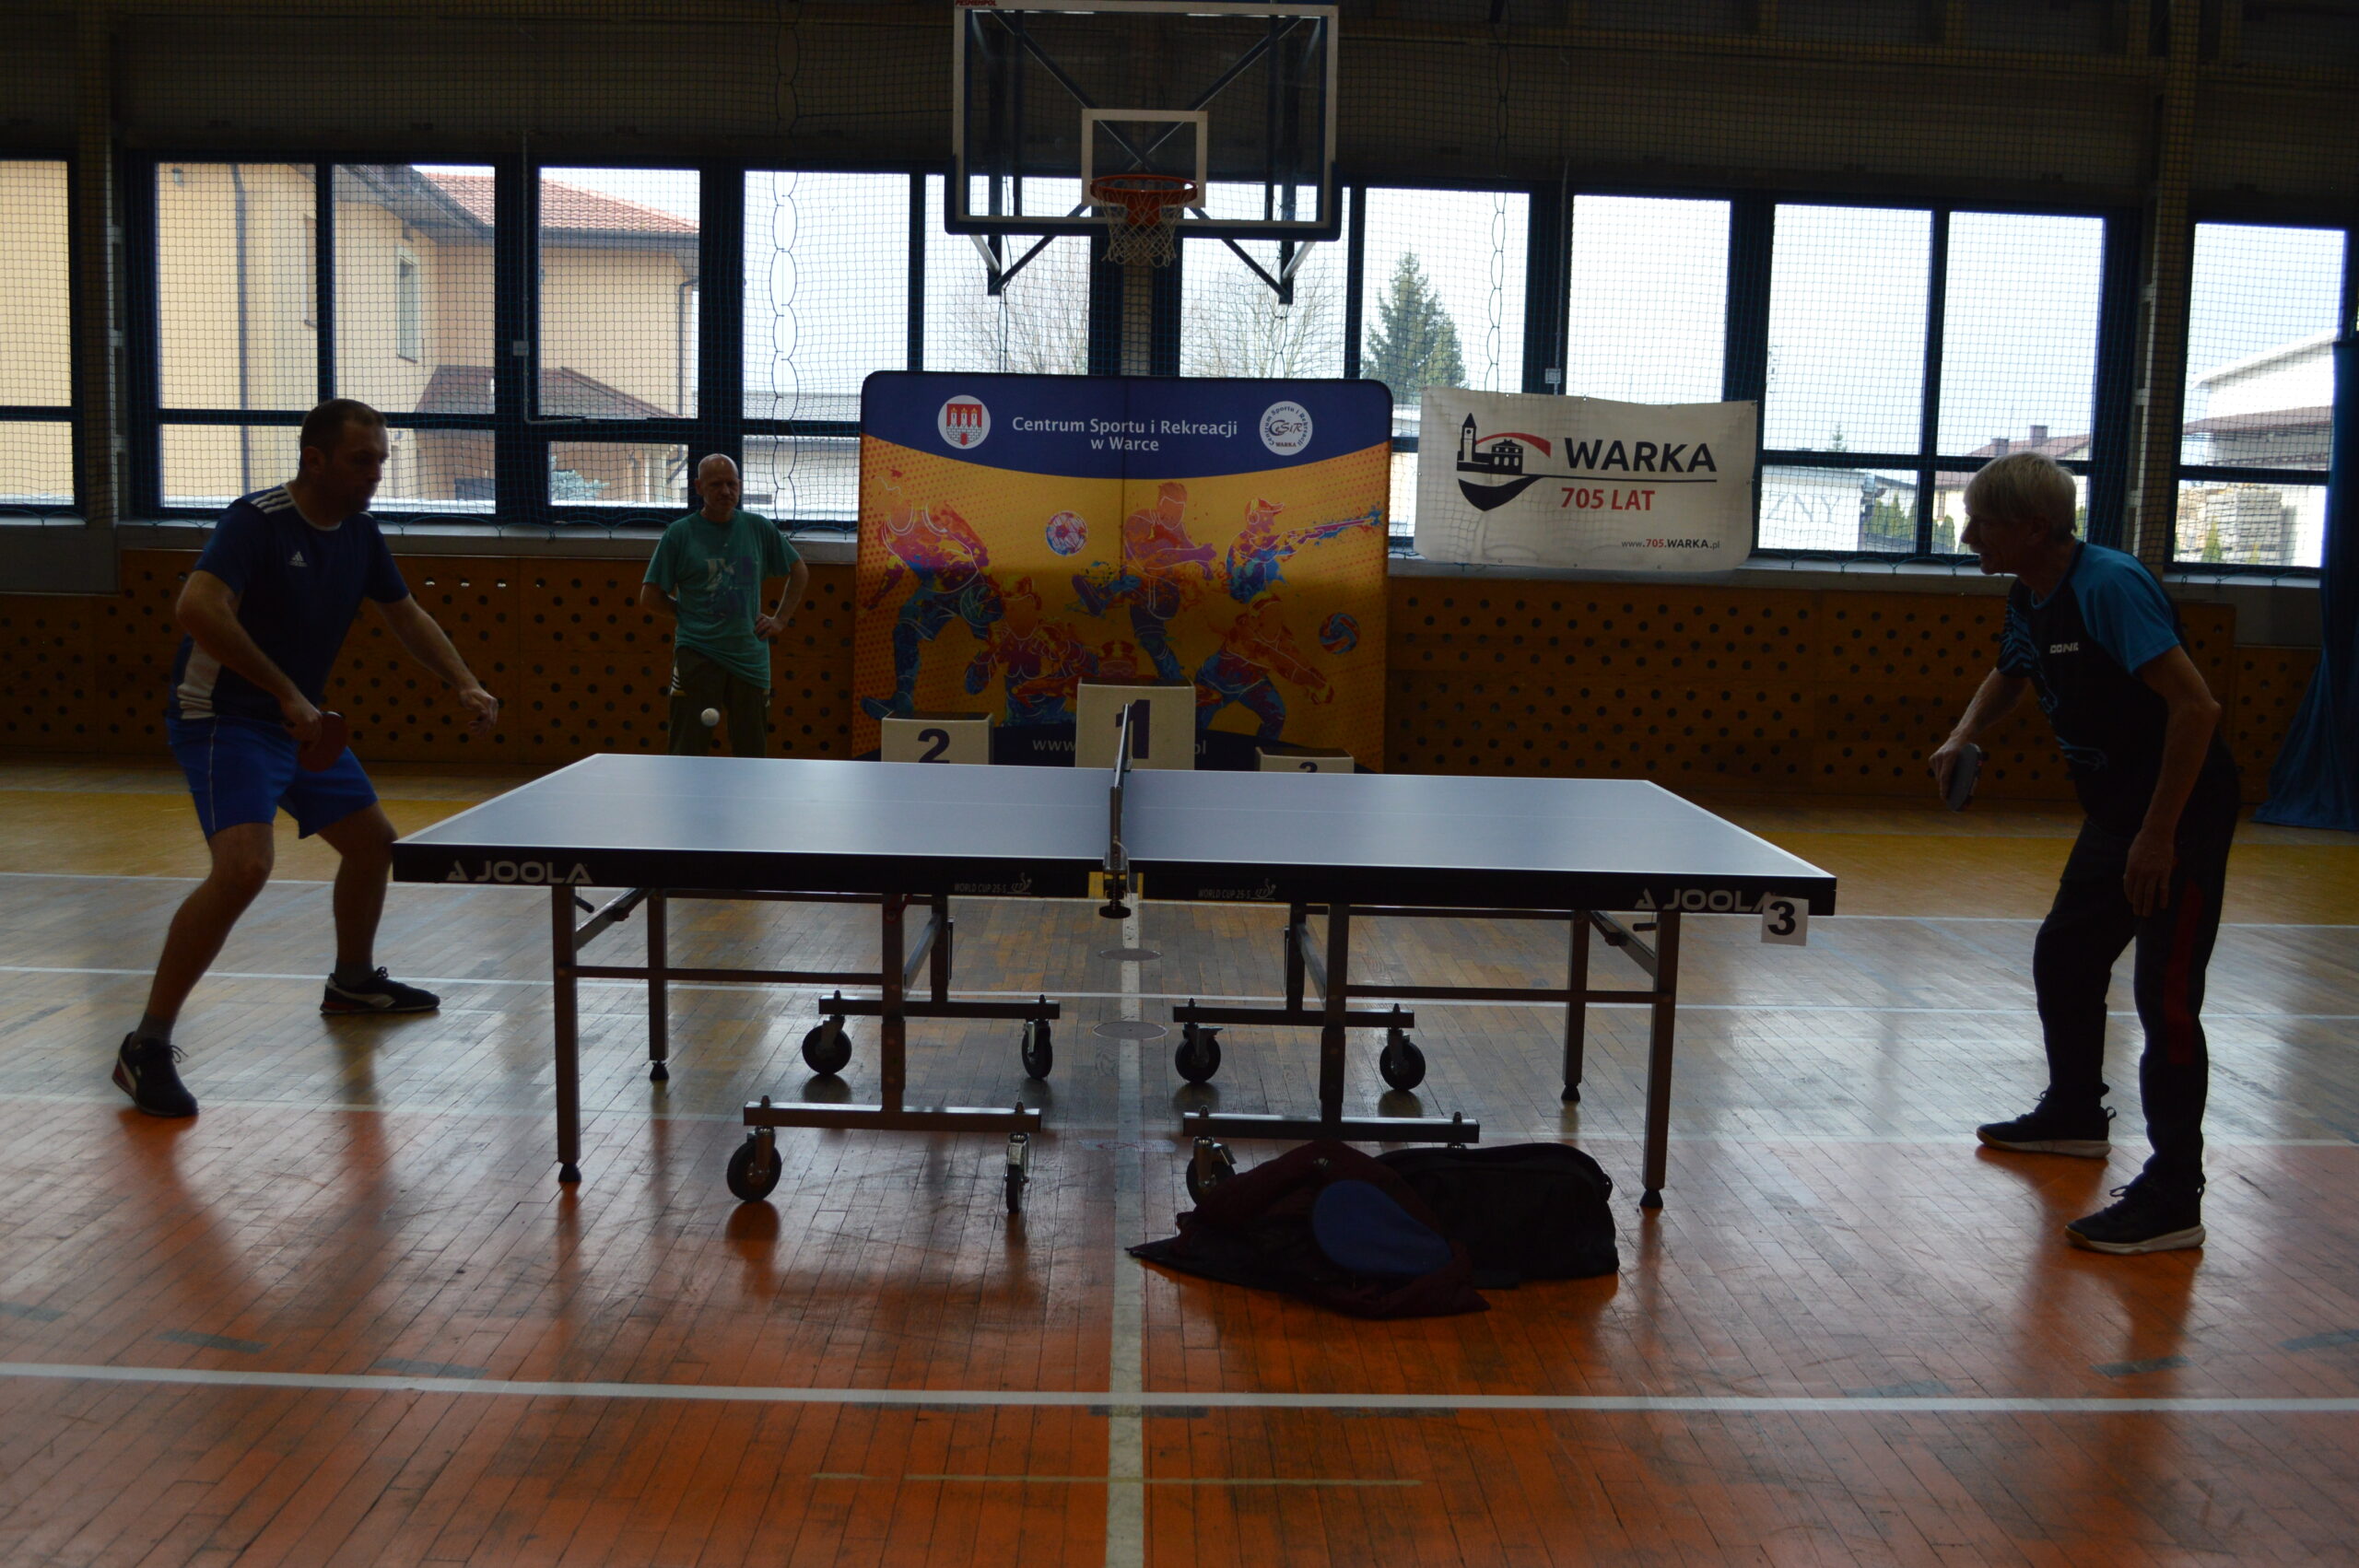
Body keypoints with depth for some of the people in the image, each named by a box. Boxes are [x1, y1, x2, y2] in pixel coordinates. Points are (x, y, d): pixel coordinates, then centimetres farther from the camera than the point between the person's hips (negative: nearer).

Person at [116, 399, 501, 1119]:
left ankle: (353, 981, 43)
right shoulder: (257, 519, -20)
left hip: (301, 723, 9)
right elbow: (198, 608, -34)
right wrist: (286, 692, -34)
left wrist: (464, 684, 5)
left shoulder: (360, 532, 4)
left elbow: (406, 614, 17)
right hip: (224, 721, -9)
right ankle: (147, 1045, -18)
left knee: (373, 842, 18)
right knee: (244, 866, -27)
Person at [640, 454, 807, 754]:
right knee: (688, 755, -7)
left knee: (752, 753, 6)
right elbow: (650, 598, 5)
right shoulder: (680, 533, 1)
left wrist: (781, 619, 12)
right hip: (697, 655, -2)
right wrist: (690, 615, 2)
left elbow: (799, 573, 20)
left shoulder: (759, 528, 8)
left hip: (750, 658, 3)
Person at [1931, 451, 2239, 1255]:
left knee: (2165, 997, -9)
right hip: (2114, 812, 10)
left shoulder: (2109, 586, -24)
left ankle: (2173, 1200, -2)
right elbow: (2010, 672, 26)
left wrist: (2159, 836, -28)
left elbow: (2196, 706, -28)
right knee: (2062, 961, 20)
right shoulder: (2029, 596, 4)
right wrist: (1964, 735, 5)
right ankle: (2075, 1115, 41)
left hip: (2182, 814, -10)